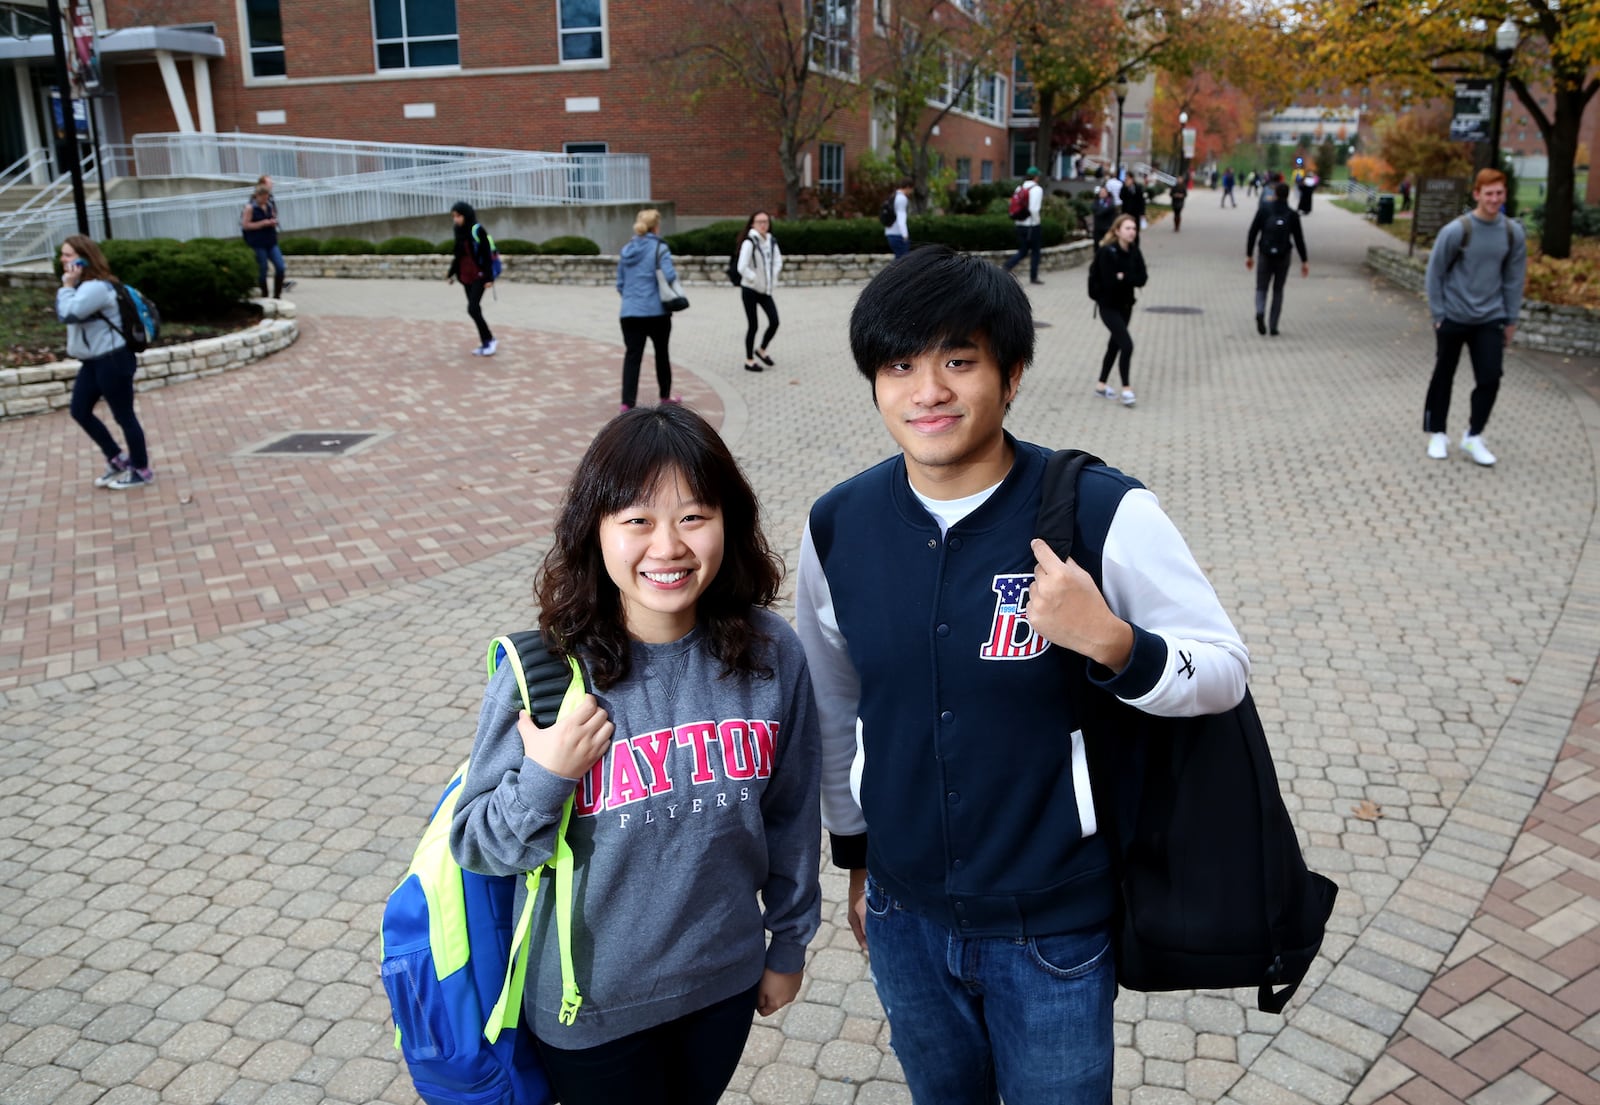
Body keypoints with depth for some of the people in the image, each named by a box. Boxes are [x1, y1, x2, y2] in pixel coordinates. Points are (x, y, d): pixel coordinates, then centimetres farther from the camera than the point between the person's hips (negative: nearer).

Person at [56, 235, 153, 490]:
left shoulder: (97, 287, -22)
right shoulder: (84, 285, 11)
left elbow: (68, 314, -30)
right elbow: (64, 313, 10)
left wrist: (67, 285, -18)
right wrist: (70, 285, 0)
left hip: (113, 360, -11)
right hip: (94, 361, 11)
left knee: (123, 416, 0)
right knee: (79, 411, 16)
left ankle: (141, 471, 14)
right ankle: (118, 459, 27)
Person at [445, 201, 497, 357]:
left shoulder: (477, 231, -12)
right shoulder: (460, 232, 10)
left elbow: (487, 255, -14)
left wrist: (489, 278, -19)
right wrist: (451, 273, 19)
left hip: (479, 276, -8)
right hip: (466, 276, 8)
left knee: (472, 309, -15)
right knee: (475, 310, 7)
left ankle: (489, 340, -2)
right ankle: (486, 343, 14)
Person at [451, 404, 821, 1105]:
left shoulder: (770, 653, -15)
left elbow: (791, 811, -1)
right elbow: (476, 847, -11)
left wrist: (790, 941, 9)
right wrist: (545, 778, -29)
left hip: (726, 980, 3)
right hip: (590, 1008, -2)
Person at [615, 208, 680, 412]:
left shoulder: (626, 249, 10)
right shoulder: (659, 248, -8)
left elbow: (620, 283, 14)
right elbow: (669, 275, -21)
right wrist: (676, 274, 1)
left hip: (630, 312, 3)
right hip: (656, 311, -3)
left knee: (632, 356, 0)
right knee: (661, 353, 16)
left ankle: (627, 403, -10)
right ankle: (665, 396, 30)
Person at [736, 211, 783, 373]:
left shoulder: (771, 242, 3)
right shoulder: (749, 242, -15)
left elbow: (778, 262, 14)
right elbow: (742, 268, -22)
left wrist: (772, 279, 0)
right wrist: (756, 279, -14)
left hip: (765, 290, 6)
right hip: (750, 290, -6)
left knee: (774, 322, -1)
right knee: (752, 325, 1)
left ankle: (762, 350, 23)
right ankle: (749, 361, 15)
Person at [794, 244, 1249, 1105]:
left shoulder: (1104, 511, -19)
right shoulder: (838, 524, -7)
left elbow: (1225, 672, -11)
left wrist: (1110, 642, -32)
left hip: (1054, 927, -3)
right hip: (905, 915, 4)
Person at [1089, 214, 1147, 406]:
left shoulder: (1134, 252, 1)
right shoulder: (1107, 252, -17)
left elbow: (1142, 279, -7)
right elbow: (1109, 281, -25)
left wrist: (1123, 277, -20)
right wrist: (1130, 279, -15)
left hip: (1125, 304, 7)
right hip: (1109, 305, -7)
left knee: (1115, 344, 16)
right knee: (1127, 344, -15)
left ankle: (1102, 384, 30)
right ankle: (1126, 389, -7)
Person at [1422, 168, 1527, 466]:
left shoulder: (1513, 232, -1)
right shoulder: (1456, 230, -12)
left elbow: (1514, 278, 6)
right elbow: (1435, 272, -6)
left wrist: (1511, 319, 7)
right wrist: (1437, 313, -7)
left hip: (1490, 319, 3)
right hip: (1453, 318, -3)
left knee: (1490, 379, -2)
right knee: (1443, 377, 8)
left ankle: (1473, 437, 12)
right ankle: (1437, 434, 22)